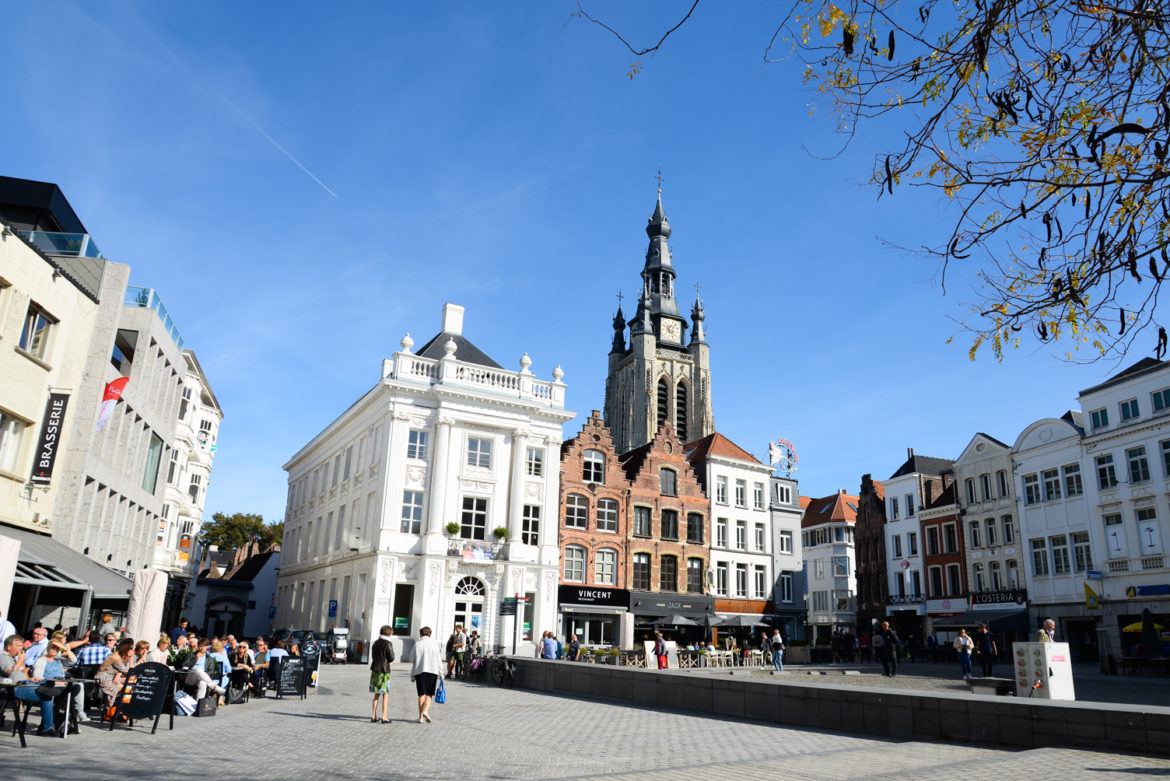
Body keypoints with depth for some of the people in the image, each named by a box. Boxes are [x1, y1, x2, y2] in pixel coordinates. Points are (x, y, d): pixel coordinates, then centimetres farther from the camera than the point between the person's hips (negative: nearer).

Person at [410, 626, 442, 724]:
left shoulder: (417, 645, 3)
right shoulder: (434, 644, 1)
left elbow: (413, 661, 3)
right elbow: (438, 660, 0)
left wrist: (412, 675, 10)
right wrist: (441, 673, 6)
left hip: (419, 671, 1)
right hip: (432, 671, -1)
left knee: (421, 694, 8)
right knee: (429, 694, 8)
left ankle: (420, 716, 8)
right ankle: (426, 711, -14)